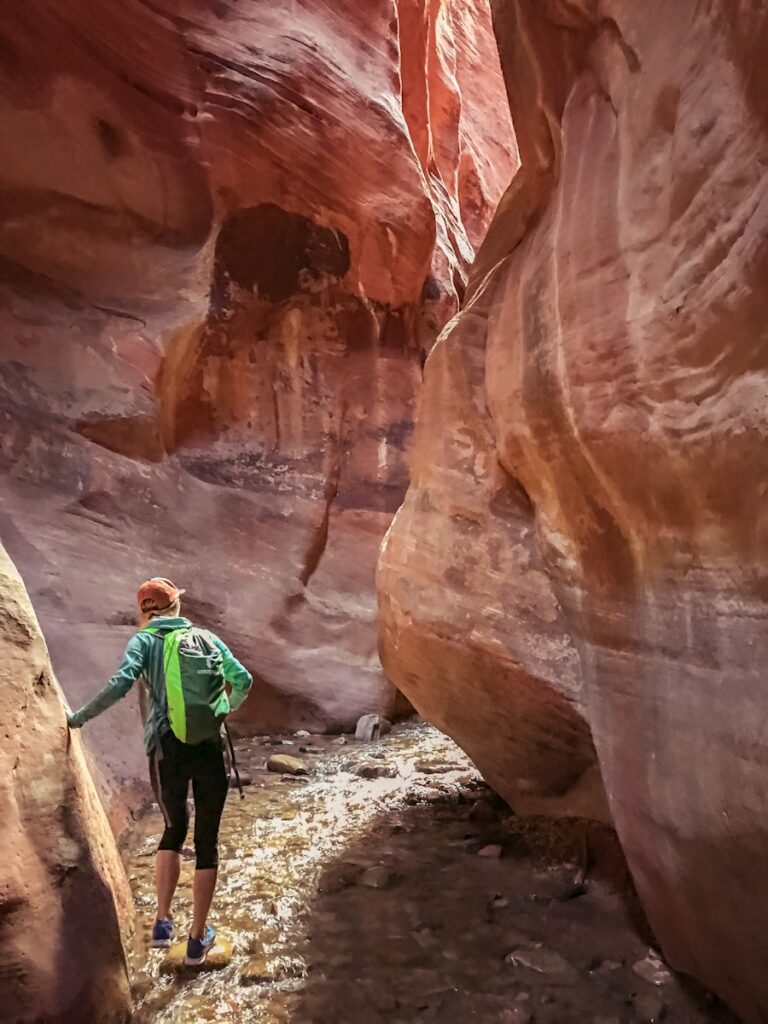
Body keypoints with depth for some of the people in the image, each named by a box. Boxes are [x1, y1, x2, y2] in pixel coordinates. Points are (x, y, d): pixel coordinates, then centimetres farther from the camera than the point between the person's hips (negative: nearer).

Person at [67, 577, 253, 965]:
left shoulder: (144, 641, 4)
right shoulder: (206, 637, 11)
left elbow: (121, 683, -13)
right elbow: (243, 679, 7)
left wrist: (78, 718, -3)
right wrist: (227, 709, 25)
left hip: (168, 748, 0)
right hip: (210, 747, 1)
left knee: (174, 828, 25)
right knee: (207, 840, 13)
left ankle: (163, 921, 20)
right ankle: (198, 938, 22)